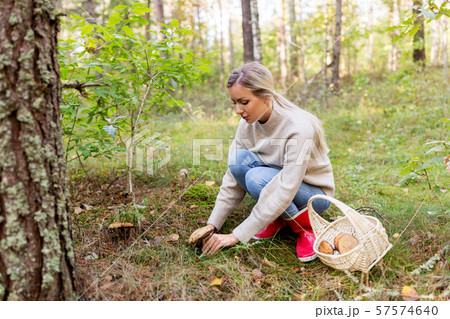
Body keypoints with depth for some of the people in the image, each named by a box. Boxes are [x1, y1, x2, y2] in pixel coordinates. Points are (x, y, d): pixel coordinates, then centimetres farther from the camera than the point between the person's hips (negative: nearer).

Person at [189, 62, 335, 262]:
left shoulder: (298, 128, -31)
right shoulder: (248, 124, -11)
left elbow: (284, 191, -34)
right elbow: (233, 179, -7)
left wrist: (236, 236, -34)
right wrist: (213, 224, -15)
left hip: (314, 193, -5)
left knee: (257, 178, -34)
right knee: (239, 159, -23)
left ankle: (306, 226, -9)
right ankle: (277, 219, -4)